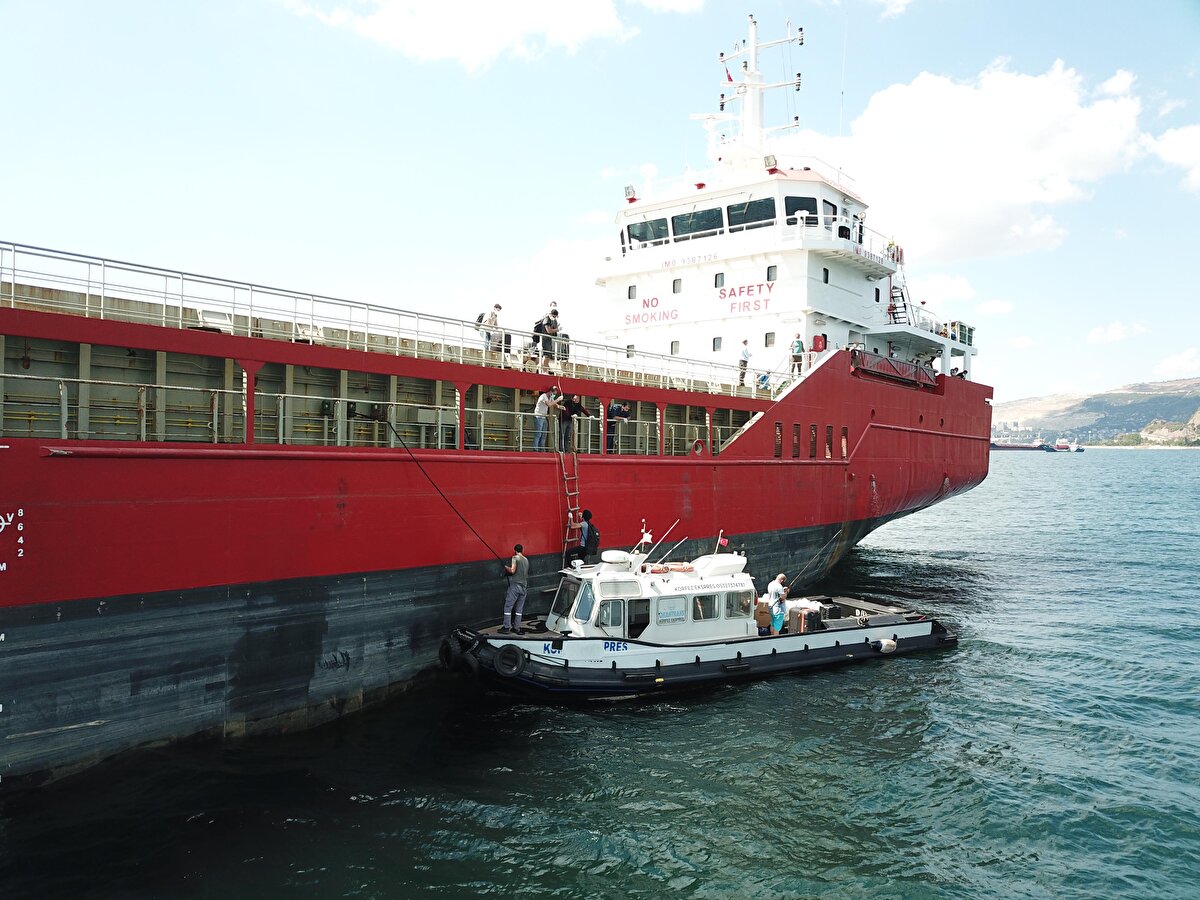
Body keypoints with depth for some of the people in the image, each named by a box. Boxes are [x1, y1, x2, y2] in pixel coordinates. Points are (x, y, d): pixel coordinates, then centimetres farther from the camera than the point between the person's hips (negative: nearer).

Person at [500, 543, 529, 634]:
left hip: (515, 585, -6)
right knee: (519, 609, 8)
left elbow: (512, 570, -15)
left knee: (508, 607, -2)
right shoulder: (526, 560, 15)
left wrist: (506, 567, 3)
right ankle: (516, 628, 8)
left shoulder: (515, 557, -5)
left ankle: (506, 627, -4)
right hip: (524, 587, 6)